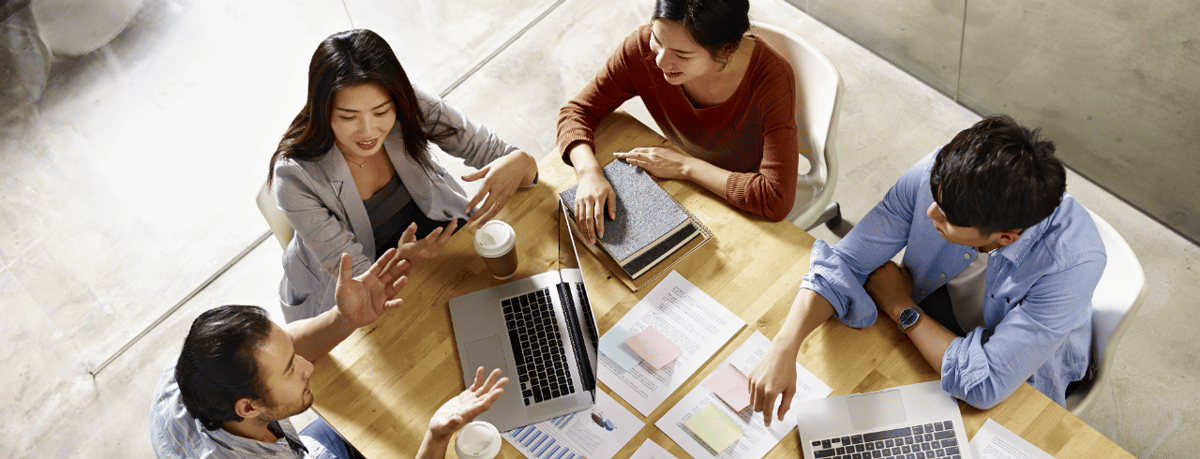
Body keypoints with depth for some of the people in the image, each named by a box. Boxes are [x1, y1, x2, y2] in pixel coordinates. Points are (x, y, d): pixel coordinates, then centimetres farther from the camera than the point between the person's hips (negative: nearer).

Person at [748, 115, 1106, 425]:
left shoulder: (1073, 260, -38)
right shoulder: (937, 175, -29)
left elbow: (984, 383, -37)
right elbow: (842, 264, -22)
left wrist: (901, 307, -25)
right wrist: (784, 348, -38)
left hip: (1017, 389, -3)